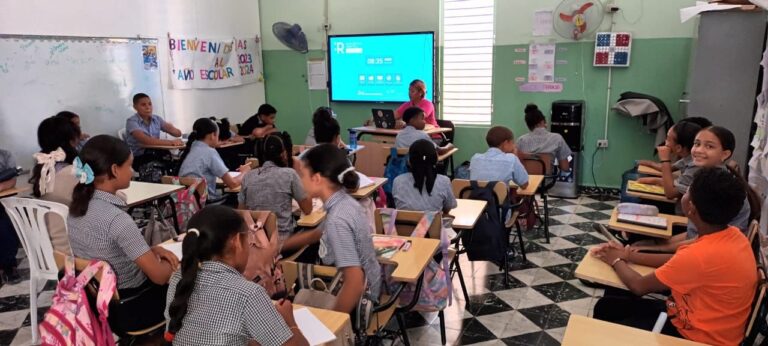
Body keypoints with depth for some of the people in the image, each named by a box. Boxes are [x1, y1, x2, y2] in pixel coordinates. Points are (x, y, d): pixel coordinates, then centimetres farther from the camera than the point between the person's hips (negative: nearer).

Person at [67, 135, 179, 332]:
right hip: (126, 309, -8)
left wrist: (152, 250, 1)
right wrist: (167, 263, -3)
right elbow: (159, 276, -24)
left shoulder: (78, 205, -4)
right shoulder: (116, 219, -30)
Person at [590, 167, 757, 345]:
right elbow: (678, 260, 11)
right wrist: (629, 255, 9)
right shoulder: (731, 235, -5)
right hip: (695, 317, 8)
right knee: (606, 306, 10)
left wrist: (617, 261, 1)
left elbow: (639, 286, -18)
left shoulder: (703, 254, -33)